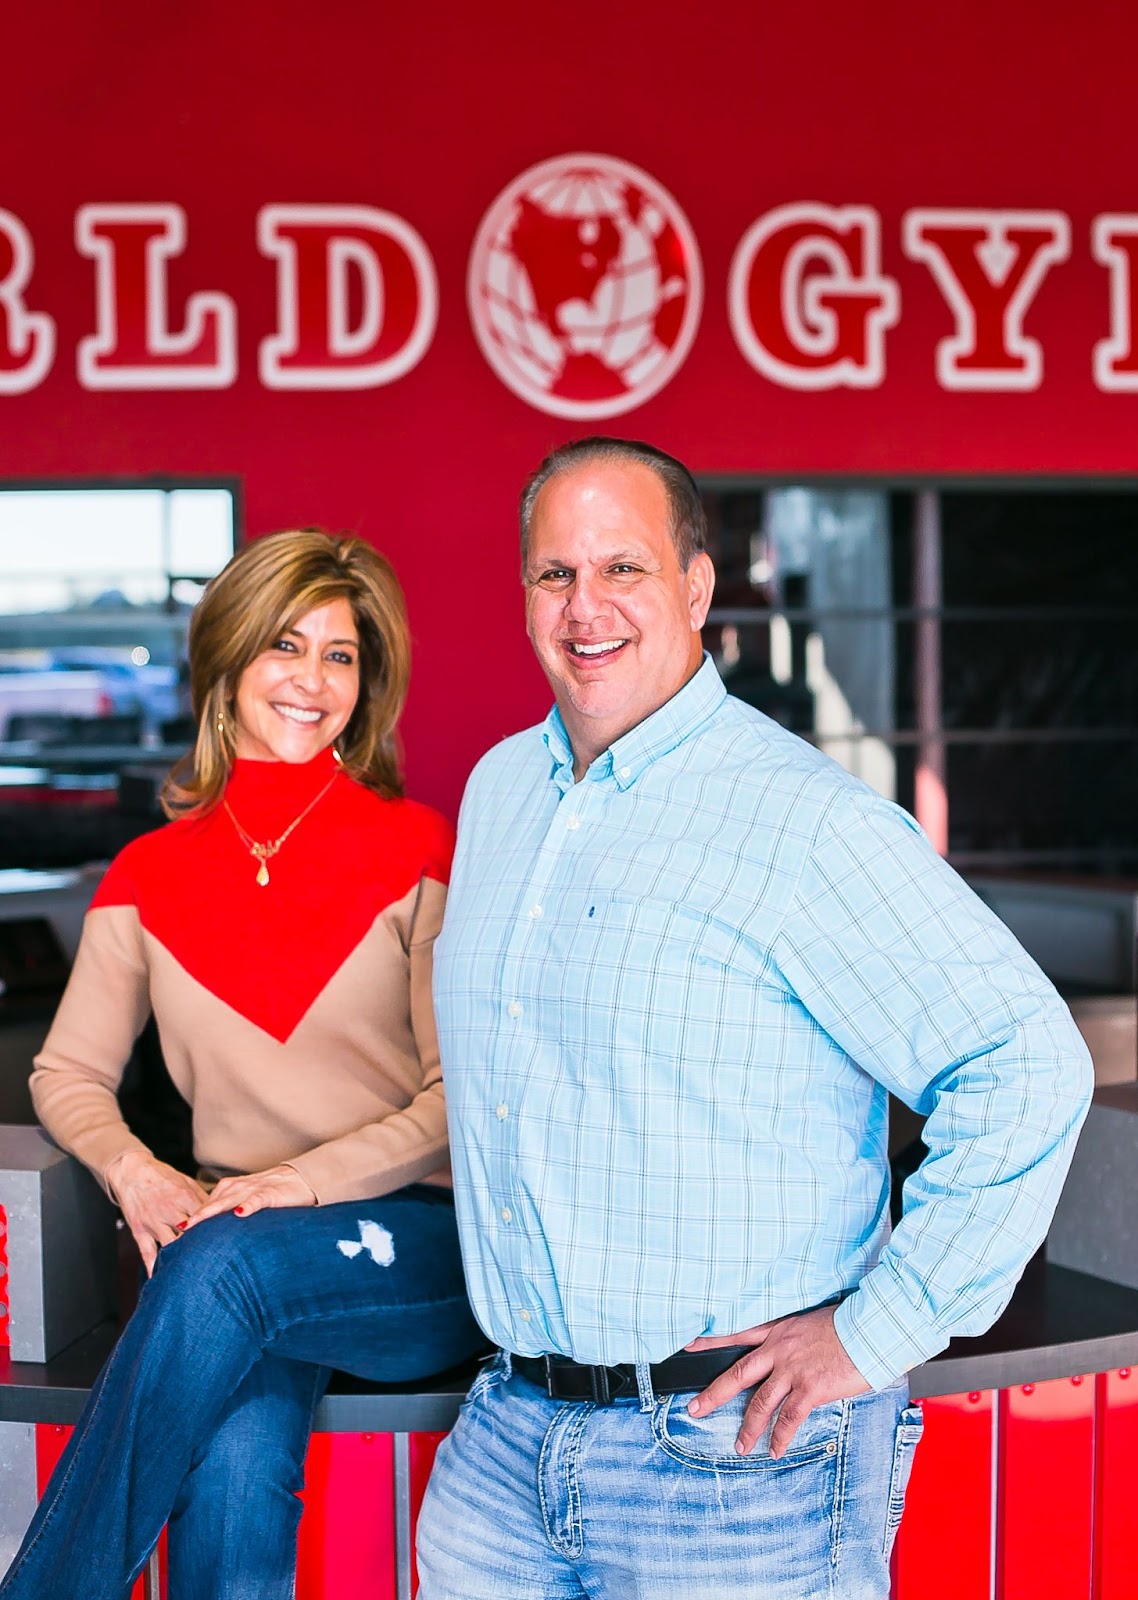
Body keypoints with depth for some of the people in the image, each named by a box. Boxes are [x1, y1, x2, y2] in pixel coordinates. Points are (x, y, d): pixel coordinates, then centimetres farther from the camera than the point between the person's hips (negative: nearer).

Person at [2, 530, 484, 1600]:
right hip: (234, 1234, 2)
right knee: (236, 1461, -31)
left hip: (411, 1234, -2)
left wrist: (305, 1179, -17)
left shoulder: (417, 853, 2)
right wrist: (132, 1170, -7)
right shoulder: (151, 876, 11)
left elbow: (459, 1097, -2)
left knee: (224, 1265, -34)